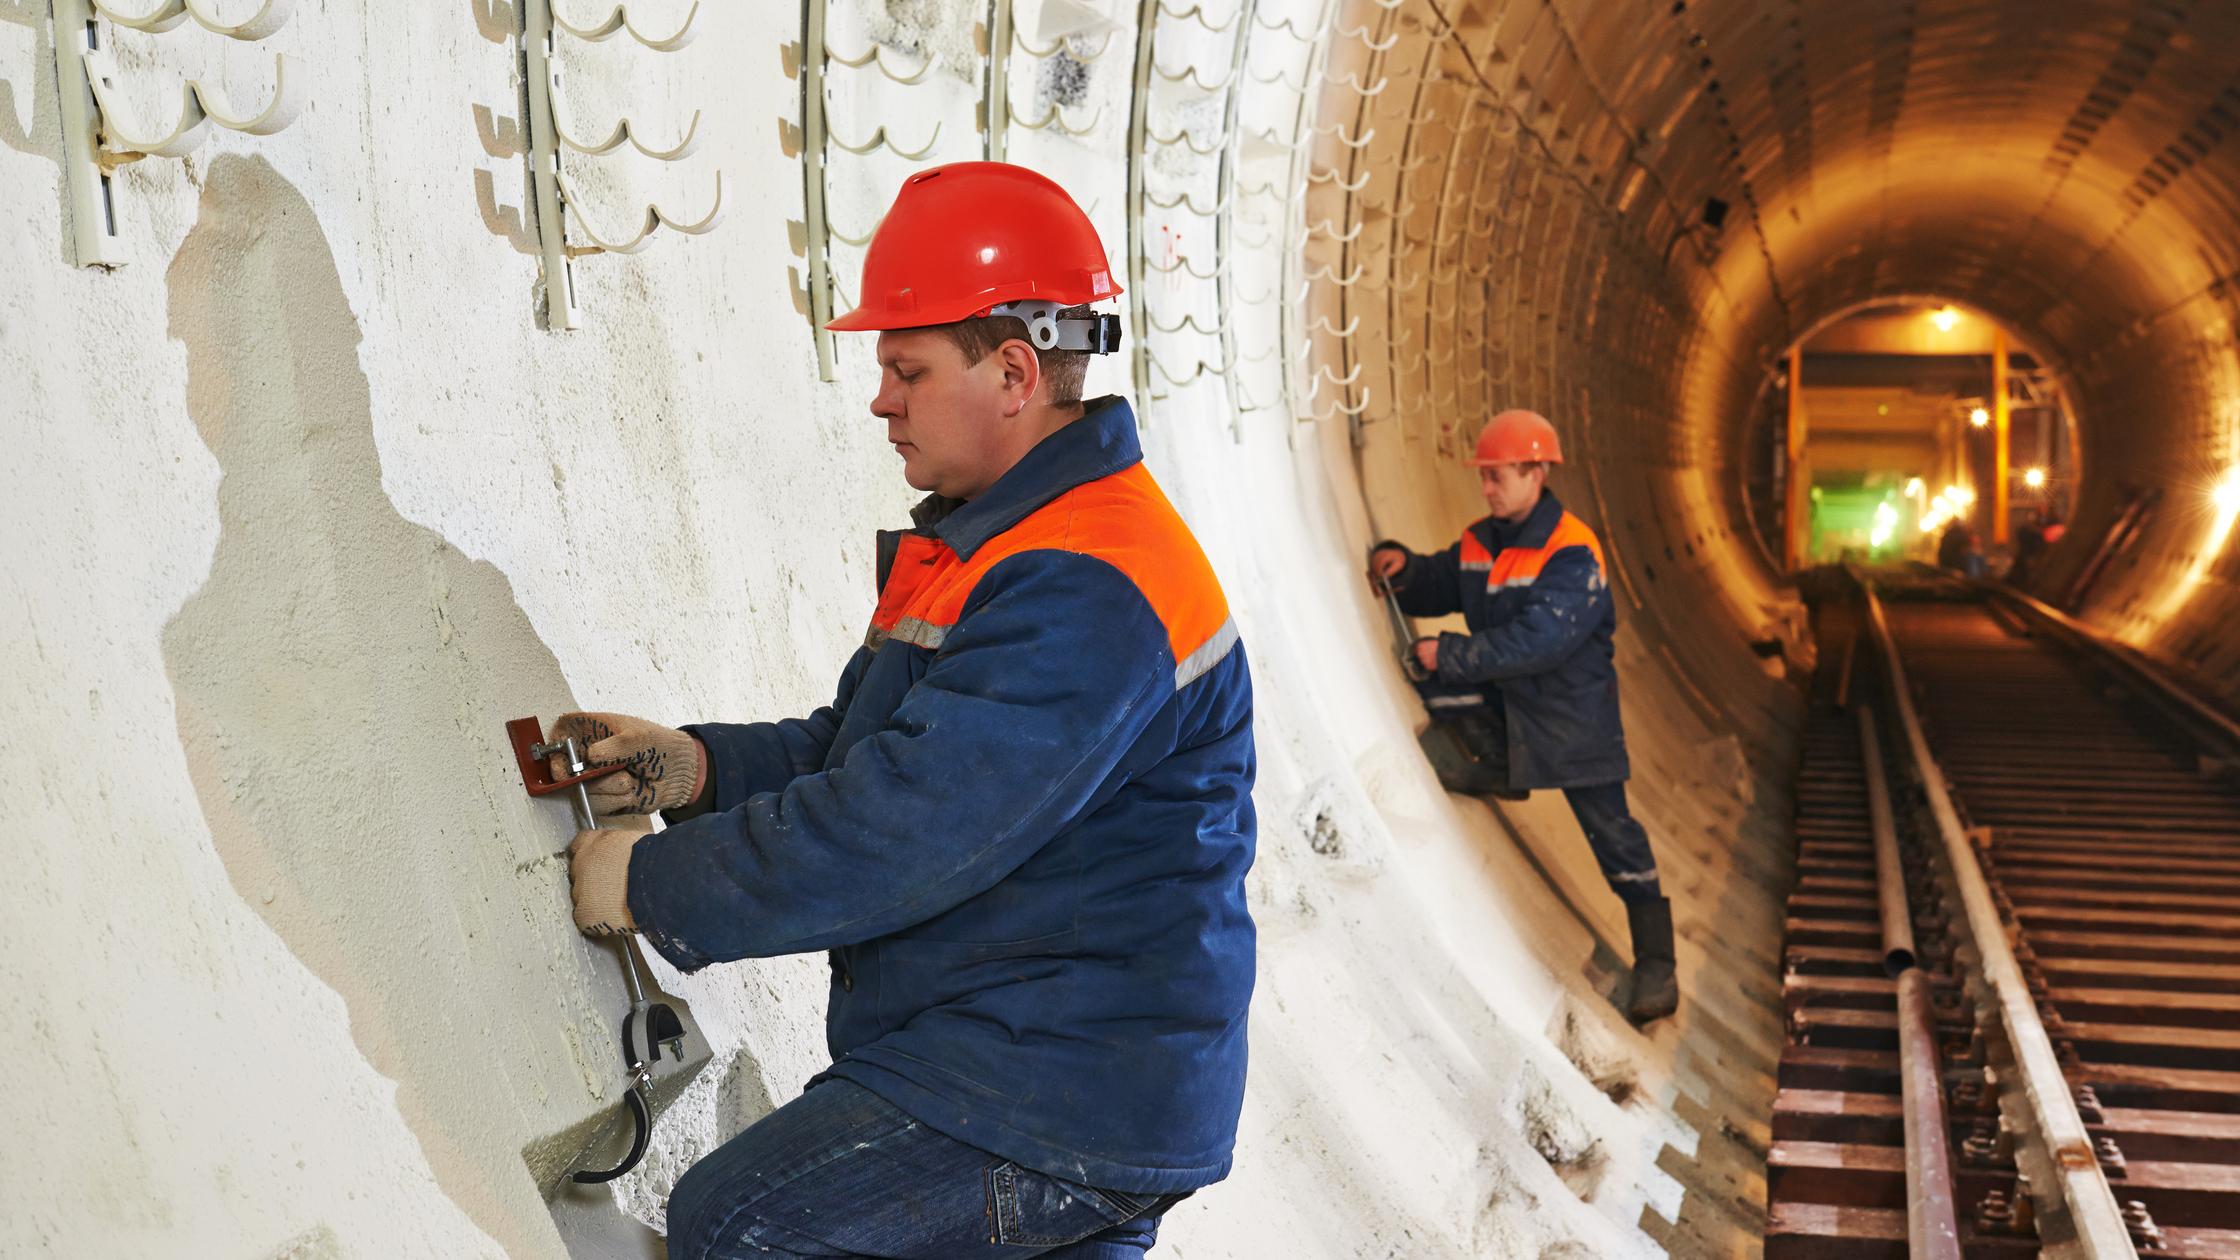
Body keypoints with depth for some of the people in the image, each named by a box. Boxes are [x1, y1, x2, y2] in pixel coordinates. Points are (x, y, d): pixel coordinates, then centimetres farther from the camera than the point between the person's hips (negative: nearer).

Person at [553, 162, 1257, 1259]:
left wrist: (653, 883, -16)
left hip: (1054, 1111, -10)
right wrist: (701, 767, 0)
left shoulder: (1085, 596, -24)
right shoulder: (998, 542, 13)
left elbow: (895, 832, -27)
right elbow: (874, 750, 16)